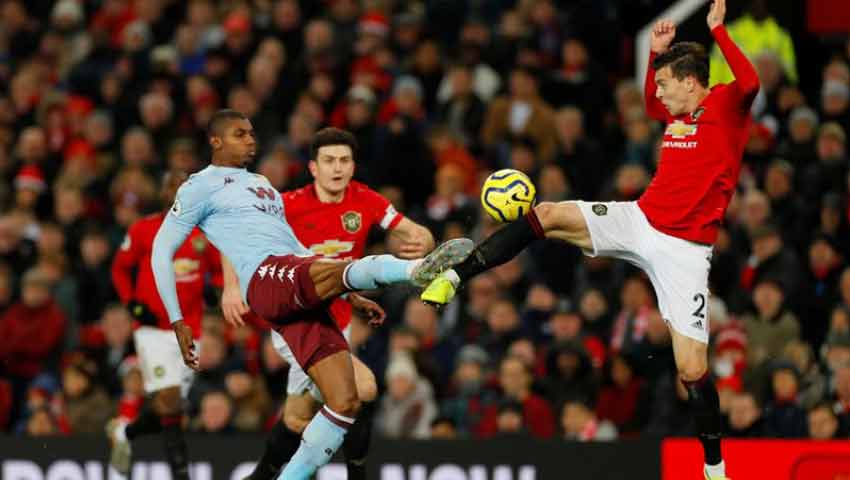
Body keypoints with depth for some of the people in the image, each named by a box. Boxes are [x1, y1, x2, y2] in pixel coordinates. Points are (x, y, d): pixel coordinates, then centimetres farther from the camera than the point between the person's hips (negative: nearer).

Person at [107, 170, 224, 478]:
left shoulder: (204, 232, 7)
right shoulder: (143, 230, 0)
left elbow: (220, 270, 17)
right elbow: (120, 268, 11)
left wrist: (217, 290, -5)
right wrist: (132, 303, -3)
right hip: (154, 329, -4)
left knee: (168, 409, 8)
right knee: (169, 401, -16)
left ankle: (123, 432, 38)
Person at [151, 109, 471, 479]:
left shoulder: (262, 185, 35)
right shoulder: (203, 185, 12)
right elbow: (161, 250, 8)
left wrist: (352, 298, 28)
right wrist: (178, 323, 0)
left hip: (302, 296, 8)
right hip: (266, 278, -8)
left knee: (346, 403, -5)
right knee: (343, 269, -39)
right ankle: (418, 269, -69)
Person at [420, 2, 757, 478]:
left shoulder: (726, 106, -11)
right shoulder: (678, 112, 9)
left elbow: (750, 83, -35)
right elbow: (651, 105, 33)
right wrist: (657, 52, 19)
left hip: (684, 251, -6)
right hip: (639, 220, 6)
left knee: (692, 370, -8)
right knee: (547, 215, -11)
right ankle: (455, 277, -7)